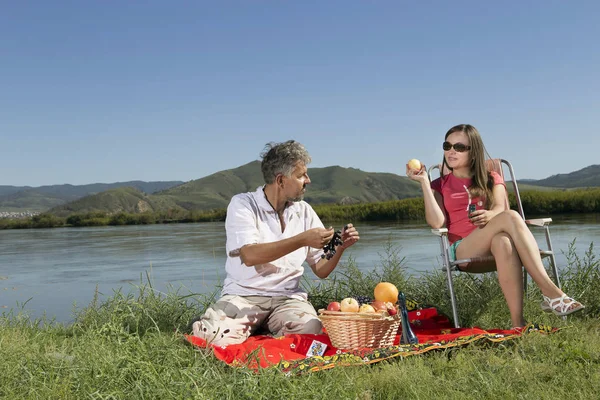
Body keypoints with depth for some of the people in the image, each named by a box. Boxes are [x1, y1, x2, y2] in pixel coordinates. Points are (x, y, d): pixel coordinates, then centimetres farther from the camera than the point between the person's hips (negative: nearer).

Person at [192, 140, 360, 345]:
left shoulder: (304, 211, 9)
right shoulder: (242, 204, -5)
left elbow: (321, 270, 11)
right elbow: (250, 255, -22)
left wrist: (340, 247, -8)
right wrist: (302, 240, -24)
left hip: (288, 297, 3)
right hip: (243, 295, -3)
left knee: (311, 331, -30)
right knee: (212, 334, -32)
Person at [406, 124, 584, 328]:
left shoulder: (492, 180, 22)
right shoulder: (439, 186, 18)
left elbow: (501, 208, -2)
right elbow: (437, 222, -3)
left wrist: (490, 215, -27)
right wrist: (424, 182, -4)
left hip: (494, 249, 2)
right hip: (463, 251, -2)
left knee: (503, 241, -40)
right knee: (511, 217, -33)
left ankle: (518, 324, -49)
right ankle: (551, 293, -43)